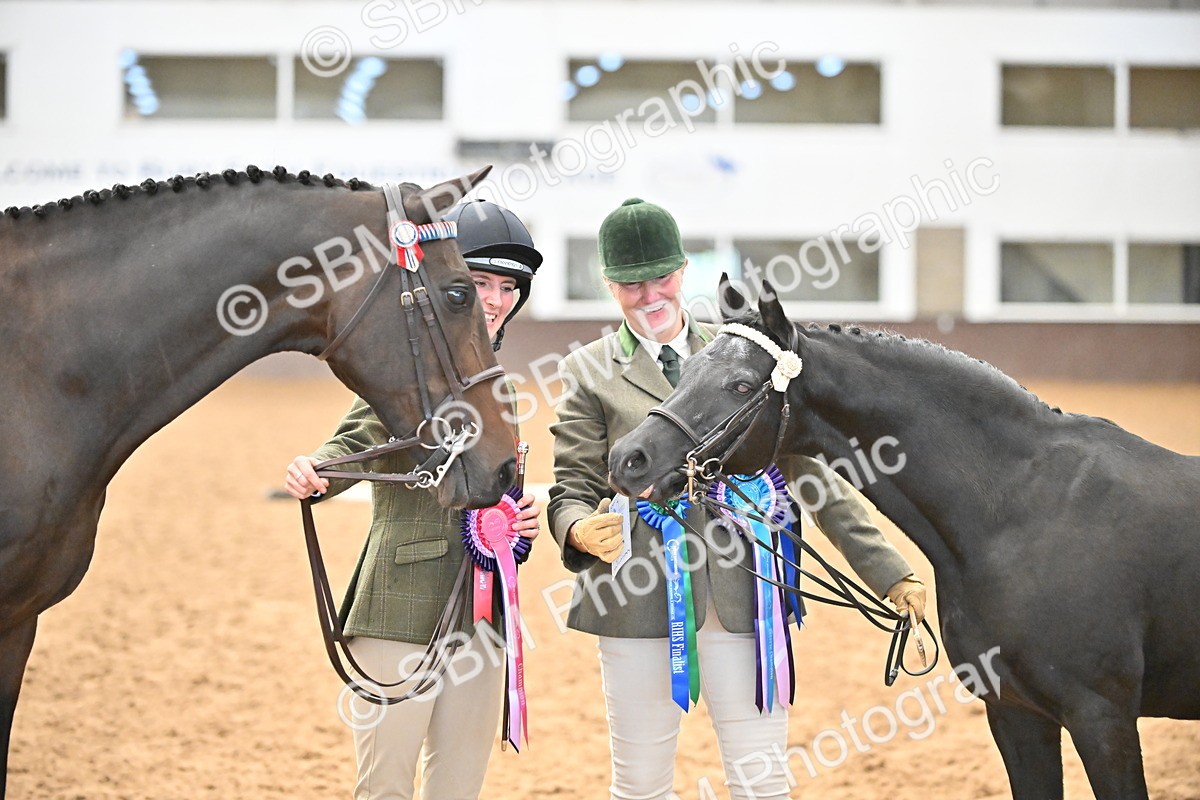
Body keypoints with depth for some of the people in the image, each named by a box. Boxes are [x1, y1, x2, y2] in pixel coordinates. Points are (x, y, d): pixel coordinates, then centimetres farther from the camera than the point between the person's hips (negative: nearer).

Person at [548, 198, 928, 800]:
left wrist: (889, 573, 7)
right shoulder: (590, 372, 5)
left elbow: (810, 472, 11)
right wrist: (582, 531, -23)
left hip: (743, 595, 1)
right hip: (640, 597, -1)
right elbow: (571, 489, 2)